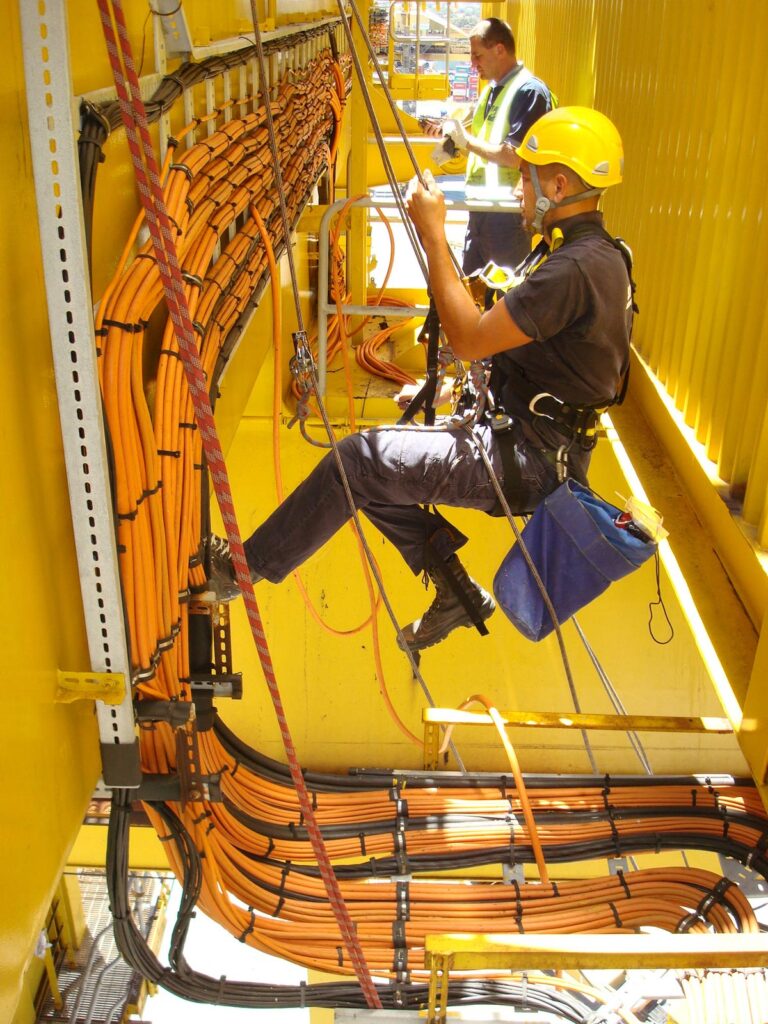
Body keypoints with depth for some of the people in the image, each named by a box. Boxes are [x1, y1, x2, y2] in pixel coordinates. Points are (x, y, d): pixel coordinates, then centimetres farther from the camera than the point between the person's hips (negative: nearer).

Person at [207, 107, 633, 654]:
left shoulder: (577, 269, -23)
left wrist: (433, 236, -18)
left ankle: (248, 565, 2)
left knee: (361, 459, -15)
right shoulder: (592, 252, 12)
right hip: (519, 432, 10)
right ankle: (456, 589, 15)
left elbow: (470, 340, -23)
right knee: (377, 462, 11)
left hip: (530, 459, -10)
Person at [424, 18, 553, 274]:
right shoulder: (491, 88, 15)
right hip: (481, 208, 9)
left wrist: (466, 139, -16)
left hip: (509, 212, -9)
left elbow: (515, 156, -22)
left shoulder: (529, 91, -13)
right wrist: (450, 132, 7)